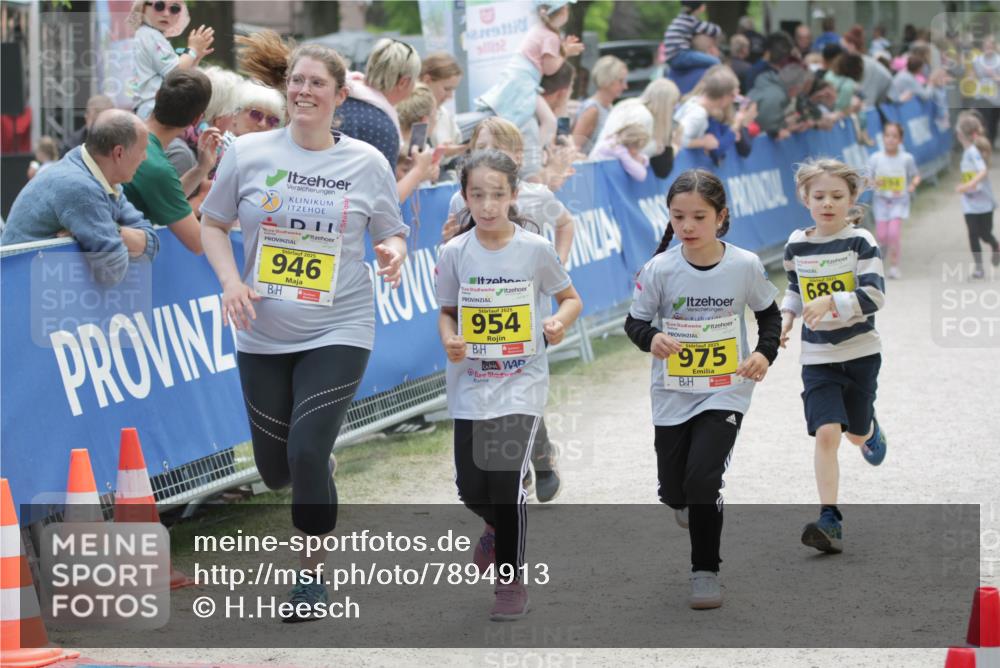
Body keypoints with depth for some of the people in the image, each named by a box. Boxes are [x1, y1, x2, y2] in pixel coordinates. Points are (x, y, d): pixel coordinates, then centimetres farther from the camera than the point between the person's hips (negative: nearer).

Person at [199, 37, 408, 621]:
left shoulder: (367, 162, -4)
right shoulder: (248, 153, -4)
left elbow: (393, 233, 6)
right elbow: (213, 223, 6)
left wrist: (394, 253, -17)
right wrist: (230, 280, -10)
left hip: (339, 332, -2)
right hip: (264, 335, 2)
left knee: (307, 452, -16)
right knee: (276, 468, 10)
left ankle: (313, 569, 6)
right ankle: (320, 473, 48)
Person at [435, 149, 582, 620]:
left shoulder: (535, 249, -7)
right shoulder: (454, 253, -3)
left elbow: (571, 298, 4)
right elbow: (447, 311, 8)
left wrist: (560, 322, -17)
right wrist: (449, 340, -13)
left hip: (522, 381, -3)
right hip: (471, 382, 3)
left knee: (506, 478, -14)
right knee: (471, 486, 4)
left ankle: (511, 579, 4)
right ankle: (498, 528, 42)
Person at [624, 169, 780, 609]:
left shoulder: (745, 266, -11)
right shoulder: (660, 269, -13)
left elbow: (769, 314, 5)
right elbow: (635, 322, -3)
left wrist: (765, 352, -13)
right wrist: (652, 338, -25)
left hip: (725, 392, -2)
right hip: (672, 394, 2)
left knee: (703, 477, -19)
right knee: (673, 489, 12)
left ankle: (705, 570, 0)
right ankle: (691, 503, 52)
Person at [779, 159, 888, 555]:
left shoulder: (860, 242, -10)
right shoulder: (796, 245, 1)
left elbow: (875, 296, -19)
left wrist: (831, 302, -31)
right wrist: (787, 316, 3)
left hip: (860, 351, -1)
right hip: (817, 357, 1)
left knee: (856, 433, 14)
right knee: (826, 434, -14)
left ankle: (871, 430, 54)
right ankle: (830, 522, -14)